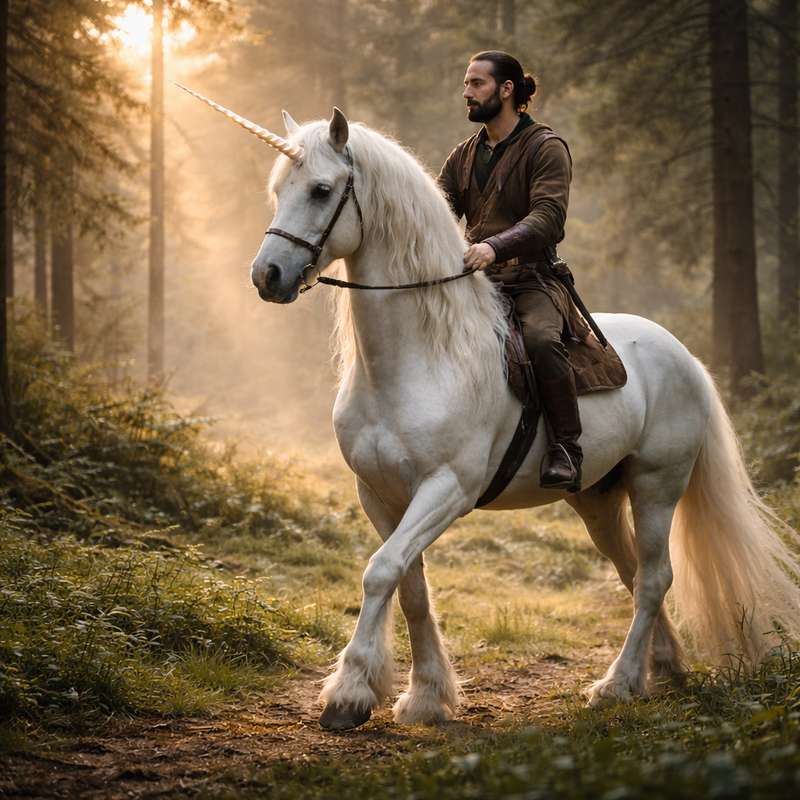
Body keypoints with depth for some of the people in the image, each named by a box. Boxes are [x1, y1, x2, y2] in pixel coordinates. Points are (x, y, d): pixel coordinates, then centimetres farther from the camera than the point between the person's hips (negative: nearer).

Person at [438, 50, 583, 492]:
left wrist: (494, 247, -34)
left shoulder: (546, 148, -3)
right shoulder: (463, 157, 18)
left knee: (540, 338, -35)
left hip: (532, 280, -6)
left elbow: (547, 218, -17)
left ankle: (566, 448, -24)